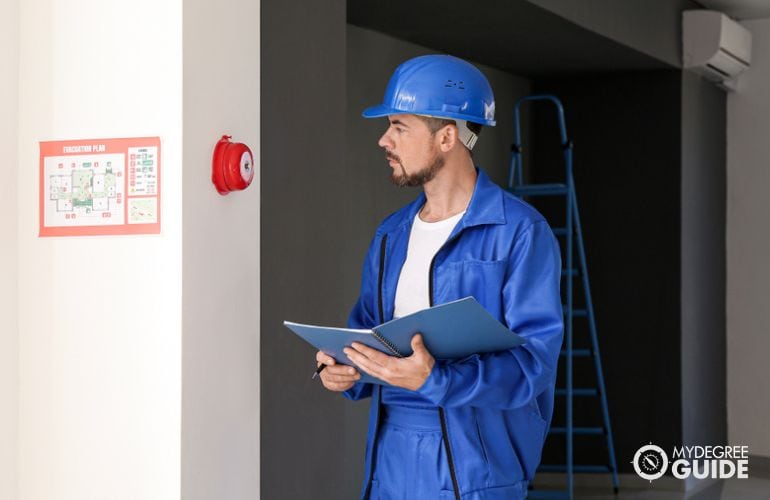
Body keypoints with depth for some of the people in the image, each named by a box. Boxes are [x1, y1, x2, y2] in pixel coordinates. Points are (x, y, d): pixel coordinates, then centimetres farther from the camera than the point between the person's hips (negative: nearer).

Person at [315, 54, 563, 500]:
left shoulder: (520, 233, -10)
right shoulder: (391, 235, 12)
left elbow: (535, 358, -17)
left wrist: (436, 380, -30)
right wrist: (345, 371, -4)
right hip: (390, 462, 6)